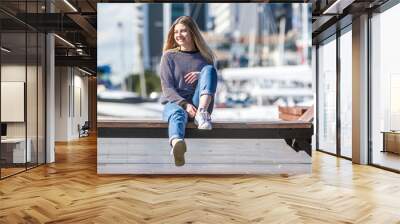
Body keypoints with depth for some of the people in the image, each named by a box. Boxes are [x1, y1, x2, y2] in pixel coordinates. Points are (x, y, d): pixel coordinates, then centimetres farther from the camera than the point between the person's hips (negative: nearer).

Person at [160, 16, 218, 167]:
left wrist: (202, 76, -12)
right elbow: (167, 88, -2)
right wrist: (185, 104, -20)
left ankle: (201, 114, -42)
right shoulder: (169, 56, 8)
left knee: (208, 69, -21)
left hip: (199, 103, 2)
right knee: (178, 114, -39)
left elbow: (212, 78, 12)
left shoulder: (204, 56, 15)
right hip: (175, 102, -1)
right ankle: (177, 145, -72)